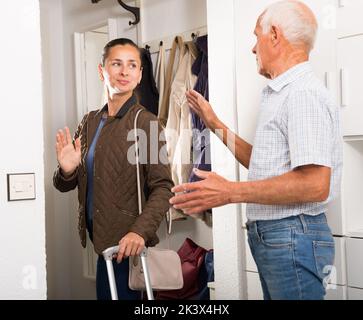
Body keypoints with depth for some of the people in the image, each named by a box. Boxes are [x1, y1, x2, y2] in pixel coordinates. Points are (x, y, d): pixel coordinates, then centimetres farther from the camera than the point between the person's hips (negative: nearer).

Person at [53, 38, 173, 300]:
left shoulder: (145, 122, -10)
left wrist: (141, 231, -27)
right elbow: (65, 185, 13)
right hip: (100, 237, 6)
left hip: (124, 243, -6)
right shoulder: (90, 122, 8)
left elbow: (162, 187, -14)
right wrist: (67, 171, -10)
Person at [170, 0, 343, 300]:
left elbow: (315, 185, -26)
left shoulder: (304, 94, -17)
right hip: (269, 235, 10)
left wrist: (231, 192, -24)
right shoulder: (281, 94, 15)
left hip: (293, 238, -10)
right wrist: (216, 124, 20)